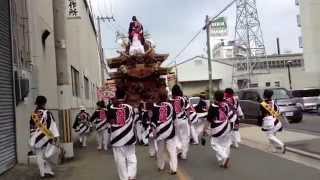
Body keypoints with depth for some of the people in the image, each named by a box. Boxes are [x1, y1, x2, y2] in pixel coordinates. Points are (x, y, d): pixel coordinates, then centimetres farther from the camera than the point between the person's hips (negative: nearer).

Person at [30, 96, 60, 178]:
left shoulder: (33, 114, -1)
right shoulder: (47, 113, -11)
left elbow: (31, 127, 7)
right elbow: (52, 125, -12)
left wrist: (32, 136, 18)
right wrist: (55, 136, -8)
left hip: (36, 137, 3)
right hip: (45, 137, -2)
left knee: (39, 156, 10)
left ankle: (43, 173, 14)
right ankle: (48, 171, 12)